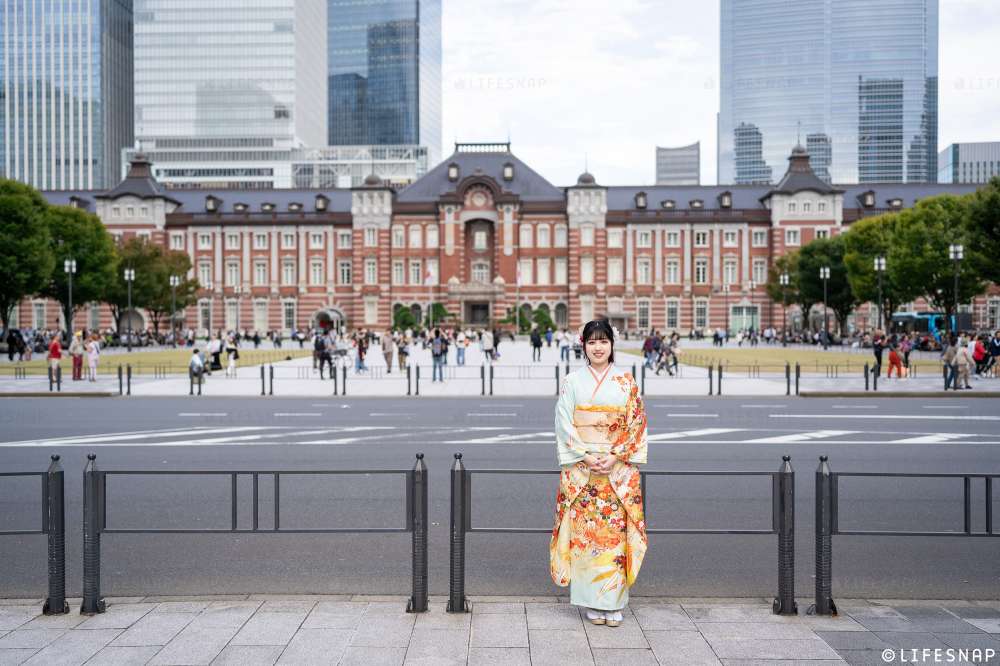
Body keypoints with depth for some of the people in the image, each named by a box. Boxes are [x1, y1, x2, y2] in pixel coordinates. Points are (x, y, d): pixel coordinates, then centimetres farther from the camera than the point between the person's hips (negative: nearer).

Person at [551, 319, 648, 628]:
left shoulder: (627, 382, 5)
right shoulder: (572, 381, 4)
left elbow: (635, 425, 1)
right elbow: (564, 425, -1)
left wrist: (614, 456, -11)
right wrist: (587, 456, -12)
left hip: (619, 468, 0)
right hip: (581, 467, 0)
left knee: (615, 531, 0)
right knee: (584, 531, 1)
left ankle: (614, 602, 11)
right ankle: (592, 602, 12)